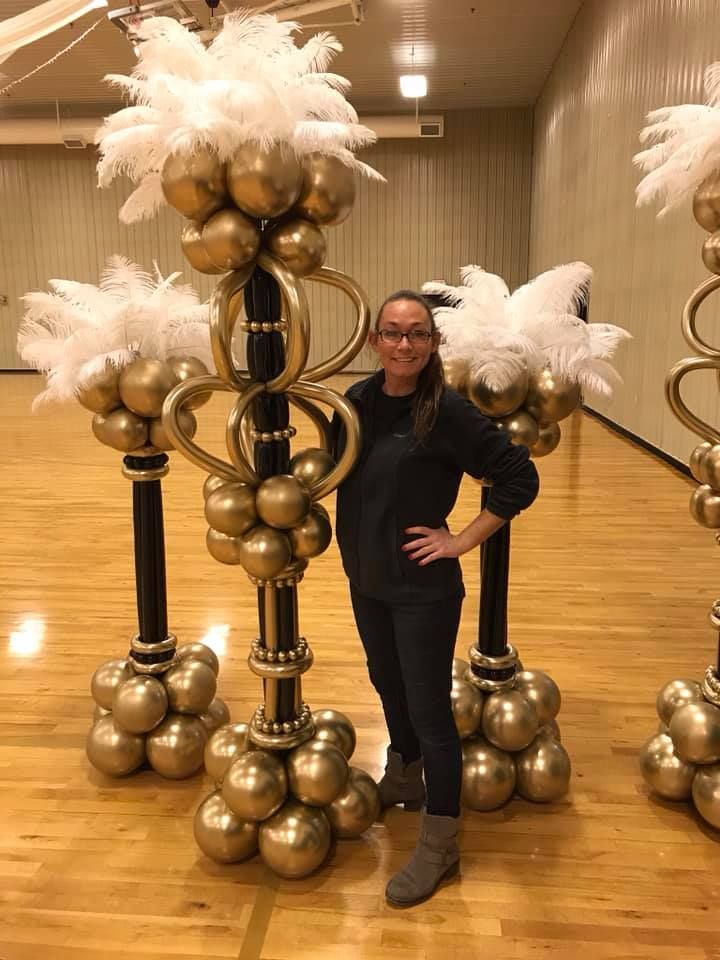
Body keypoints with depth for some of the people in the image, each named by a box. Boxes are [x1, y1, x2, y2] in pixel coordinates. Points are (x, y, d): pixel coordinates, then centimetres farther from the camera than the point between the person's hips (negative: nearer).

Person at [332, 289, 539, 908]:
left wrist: (465, 540, -15)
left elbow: (520, 477, -16)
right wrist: (358, 542, 5)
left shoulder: (447, 411, -19)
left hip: (422, 589, -6)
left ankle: (440, 845, 25)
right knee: (389, 688, 24)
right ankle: (404, 779, 51)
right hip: (366, 580, 6)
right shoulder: (358, 401, -2)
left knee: (429, 710, 5)